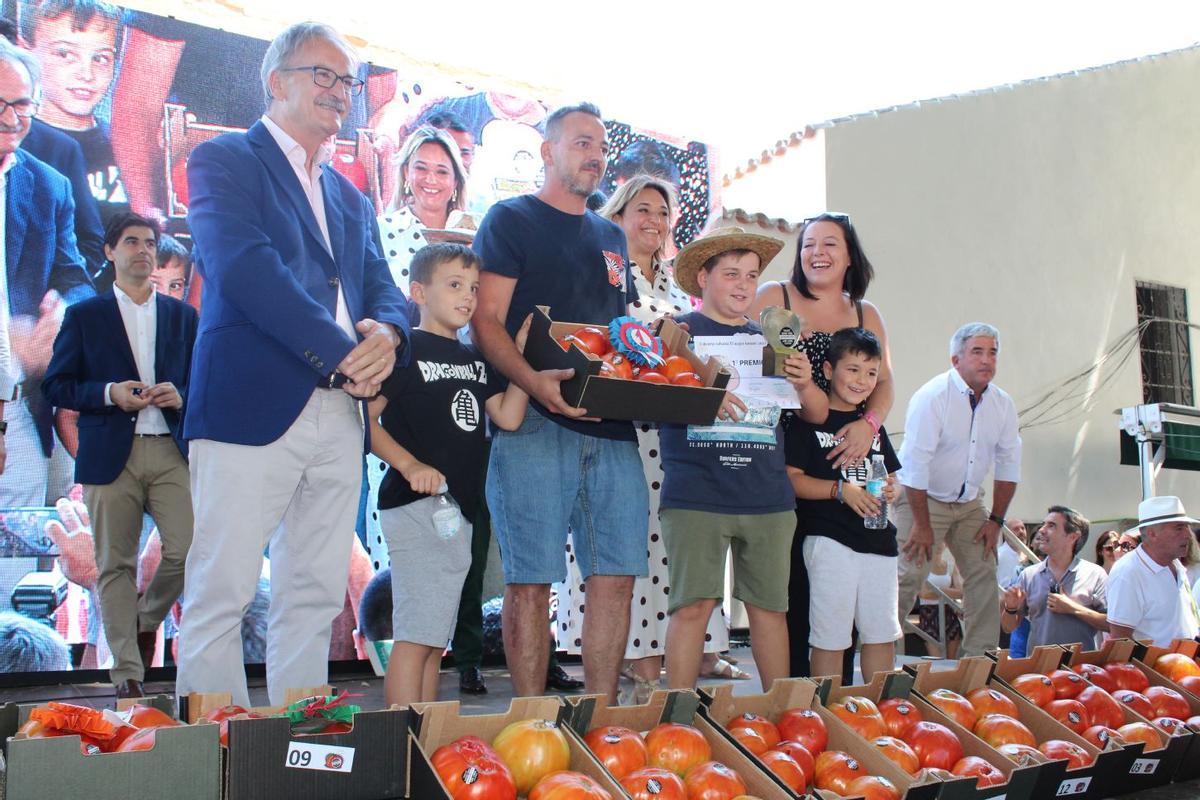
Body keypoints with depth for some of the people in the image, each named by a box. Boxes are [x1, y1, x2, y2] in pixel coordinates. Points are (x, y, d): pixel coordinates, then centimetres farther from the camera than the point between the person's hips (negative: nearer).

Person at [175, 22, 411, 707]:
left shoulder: (351, 199, 25)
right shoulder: (224, 161, 3)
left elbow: (385, 290, 17)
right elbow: (244, 267, -13)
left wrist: (386, 334, -9)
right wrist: (341, 352, -16)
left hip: (340, 416, 7)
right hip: (251, 407, -7)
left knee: (315, 598, 7)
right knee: (221, 592, -6)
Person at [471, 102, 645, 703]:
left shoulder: (611, 238, 23)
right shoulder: (511, 220, 4)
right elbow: (486, 321, -6)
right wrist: (534, 381, -24)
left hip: (613, 428, 6)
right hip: (535, 424, -6)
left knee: (615, 579, 2)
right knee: (531, 581, -5)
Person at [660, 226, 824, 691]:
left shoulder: (770, 340, 17)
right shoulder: (679, 332, 6)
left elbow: (818, 415, 17)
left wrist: (805, 384, -5)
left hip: (768, 499, 4)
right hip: (696, 496, -4)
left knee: (770, 606, 7)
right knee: (693, 605, -6)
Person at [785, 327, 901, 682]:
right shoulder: (808, 421, -3)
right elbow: (791, 478, -10)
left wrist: (890, 491, 2)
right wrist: (841, 490, -18)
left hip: (878, 540, 6)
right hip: (830, 541, -6)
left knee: (882, 634, 11)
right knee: (830, 637, -2)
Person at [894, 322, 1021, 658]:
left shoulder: (1003, 404, -2)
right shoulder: (932, 397, -21)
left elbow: (1009, 465, 7)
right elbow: (915, 464, -22)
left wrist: (996, 519, 3)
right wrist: (922, 525, -22)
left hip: (969, 502, 6)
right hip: (922, 498, -6)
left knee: (984, 574, 1)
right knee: (909, 574, -15)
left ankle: (981, 656, 9)